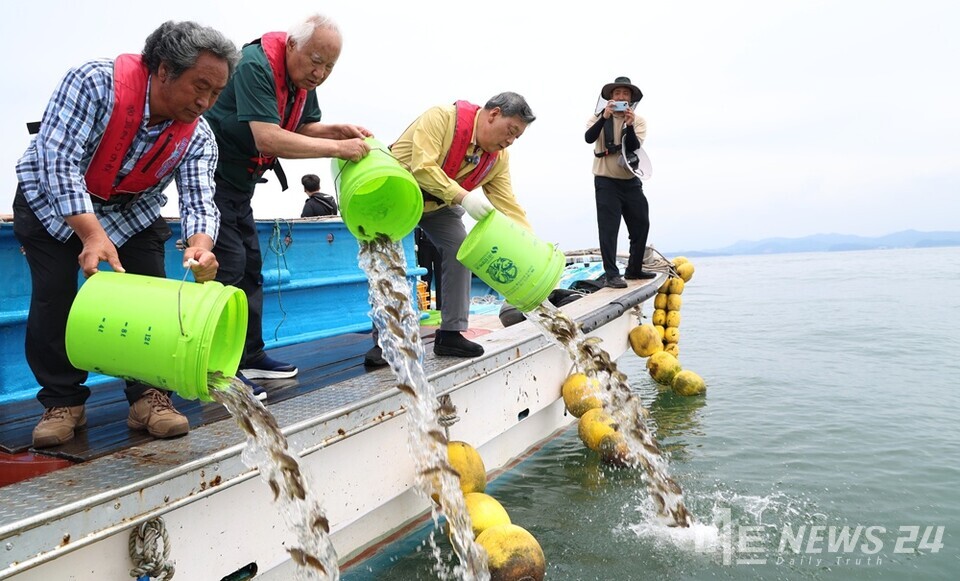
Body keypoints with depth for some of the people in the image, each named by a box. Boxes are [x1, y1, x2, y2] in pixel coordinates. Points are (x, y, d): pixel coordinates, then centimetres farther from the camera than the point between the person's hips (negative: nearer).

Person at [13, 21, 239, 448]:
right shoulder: (96, 82, -31)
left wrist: (200, 244, -50)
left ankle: (148, 396, 3)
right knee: (54, 295, -12)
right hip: (52, 202, -3)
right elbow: (59, 161, -35)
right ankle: (63, 402, 4)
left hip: (132, 210, 3)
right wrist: (92, 234, -47)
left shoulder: (198, 136, -18)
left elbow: (199, 200, -26)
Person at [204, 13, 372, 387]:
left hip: (240, 182, 9)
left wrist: (341, 130, -6)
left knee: (250, 266, 10)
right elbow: (268, 138, -34)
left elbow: (305, 126, 14)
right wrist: (338, 148, -31)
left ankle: (250, 356, 19)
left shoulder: (304, 79, 2)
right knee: (228, 265, -13)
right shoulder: (256, 65, -25)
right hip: (211, 174, -9)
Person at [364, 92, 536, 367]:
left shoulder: (499, 157, -12)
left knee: (459, 249, -9)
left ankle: (450, 334, -2)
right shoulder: (442, 117, -31)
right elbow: (423, 168, -41)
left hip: (440, 204, 5)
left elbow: (508, 205, -15)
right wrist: (462, 196, -50)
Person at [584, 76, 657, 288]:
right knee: (608, 229, -7)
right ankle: (612, 274, -5)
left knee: (641, 225, 10)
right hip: (606, 181, -4)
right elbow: (588, 138, -20)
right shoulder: (599, 117, -1)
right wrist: (605, 117, -30)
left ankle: (634, 269, 25)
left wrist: (629, 125, -26)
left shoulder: (638, 121, 4)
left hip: (631, 181, 4)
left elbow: (634, 147, -12)